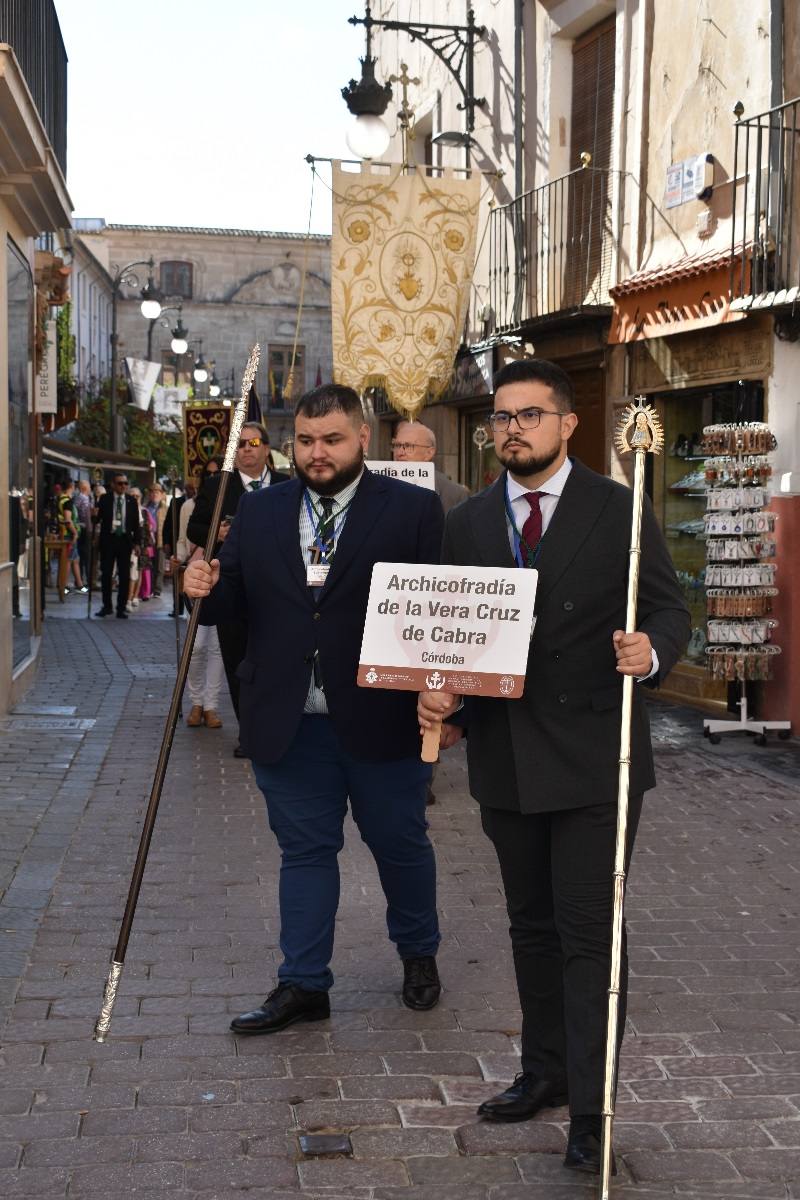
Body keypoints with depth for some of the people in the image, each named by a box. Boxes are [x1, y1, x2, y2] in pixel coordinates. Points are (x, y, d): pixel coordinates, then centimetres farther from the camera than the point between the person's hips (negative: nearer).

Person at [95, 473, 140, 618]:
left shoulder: (131, 501, 5)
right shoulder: (104, 499, 2)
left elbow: (136, 523, 6)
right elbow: (98, 518, -1)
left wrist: (136, 542, 2)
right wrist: (95, 516, -24)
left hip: (125, 540, 1)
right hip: (108, 539, -1)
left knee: (124, 576, 2)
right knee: (106, 574, 4)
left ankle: (121, 608, 8)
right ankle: (107, 606, 15)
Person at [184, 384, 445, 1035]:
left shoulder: (414, 510, -4)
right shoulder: (260, 513, 7)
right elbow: (232, 602, 8)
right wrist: (206, 589, -15)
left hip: (381, 719, -2)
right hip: (288, 723, 2)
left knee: (401, 843, 15)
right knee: (304, 851, 10)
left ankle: (419, 954, 38)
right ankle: (303, 985, 20)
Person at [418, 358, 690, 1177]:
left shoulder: (619, 511, -4)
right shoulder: (467, 524, 8)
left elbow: (668, 608, -5)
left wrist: (650, 651, -27)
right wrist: (437, 692, -8)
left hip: (593, 756, -4)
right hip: (504, 757, 5)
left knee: (589, 930, -2)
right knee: (532, 923, 18)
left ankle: (589, 1109, 6)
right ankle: (544, 1071, 33)